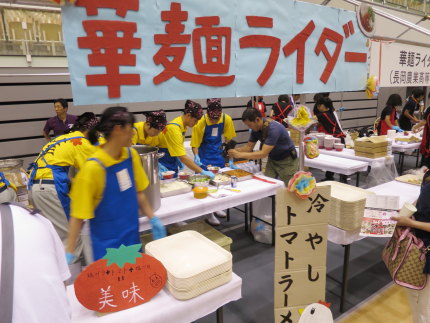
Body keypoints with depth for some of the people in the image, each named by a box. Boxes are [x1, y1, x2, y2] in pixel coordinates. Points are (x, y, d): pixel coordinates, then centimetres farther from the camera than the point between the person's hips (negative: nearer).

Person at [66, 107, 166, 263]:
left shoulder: (132, 155, -4)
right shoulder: (93, 168, -22)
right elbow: (78, 215, -16)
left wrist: (153, 219, 3)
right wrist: (69, 252, -16)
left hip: (133, 236, 6)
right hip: (107, 244, -6)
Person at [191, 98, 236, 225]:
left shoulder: (227, 119, -13)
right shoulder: (201, 122, -22)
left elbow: (229, 139, -3)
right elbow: (195, 143, -17)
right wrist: (196, 157, -32)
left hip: (218, 153, 4)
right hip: (205, 155, -4)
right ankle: (209, 213, 7)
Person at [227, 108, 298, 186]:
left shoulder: (273, 128, -31)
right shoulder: (256, 128, -8)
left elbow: (263, 153, -34)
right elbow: (249, 147, -1)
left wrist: (240, 155, -36)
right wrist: (235, 150, -21)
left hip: (287, 161, -6)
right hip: (272, 159, 7)